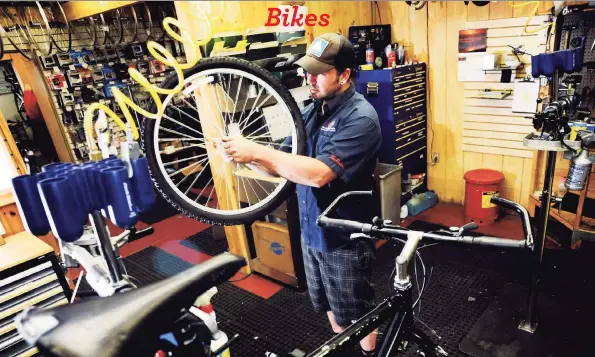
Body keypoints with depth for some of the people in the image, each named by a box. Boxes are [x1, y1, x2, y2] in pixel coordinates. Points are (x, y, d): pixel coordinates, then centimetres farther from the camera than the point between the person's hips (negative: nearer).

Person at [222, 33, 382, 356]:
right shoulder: (311, 110, 2)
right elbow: (288, 167, 2)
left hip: (345, 237, -7)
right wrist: (249, 155, -16)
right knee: (330, 305, 26)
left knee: (356, 311, 16)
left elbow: (318, 173, -33)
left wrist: (257, 152, -31)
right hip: (312, 230, 7)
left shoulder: (360, 118, -21)